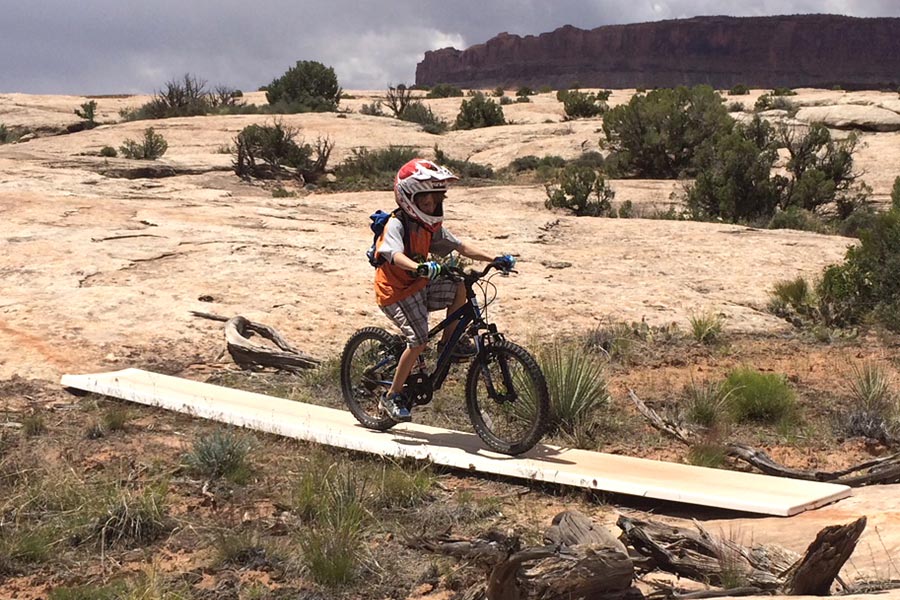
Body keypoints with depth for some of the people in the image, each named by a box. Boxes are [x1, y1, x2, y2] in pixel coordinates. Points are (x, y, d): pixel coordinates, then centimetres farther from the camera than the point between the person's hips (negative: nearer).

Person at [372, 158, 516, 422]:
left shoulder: (430, 227, 5)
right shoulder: (397, 225, -18)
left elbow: (460, 246, 1)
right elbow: (395, 255, -37)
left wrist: (495, 258, -11)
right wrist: (421, 268, -57)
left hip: (419, 285, 7)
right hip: (395, 293, -7)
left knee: (460, 288, -12)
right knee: (419, 340, -18)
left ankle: (449, 339, 6)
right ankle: (392, 396, -3)